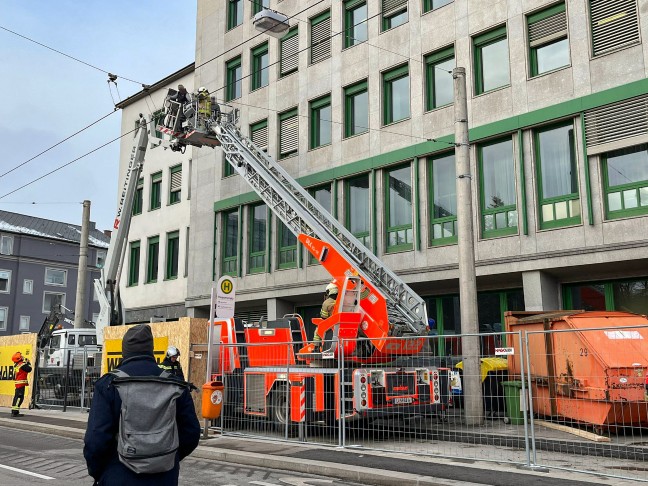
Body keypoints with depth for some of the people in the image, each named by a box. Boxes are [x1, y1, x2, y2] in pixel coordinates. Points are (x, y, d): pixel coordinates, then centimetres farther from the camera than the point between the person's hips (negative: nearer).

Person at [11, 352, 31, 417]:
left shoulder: (16, 365, 12)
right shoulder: (21, 364, -16)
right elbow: (29, 369, -14)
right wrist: (28, 363, 1)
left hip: (18, 384, 9)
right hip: (21, 383, -9)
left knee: (16, 396, 16)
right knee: (19, 397, -10)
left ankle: (14, 411, 23)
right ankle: (15, 412, -13)